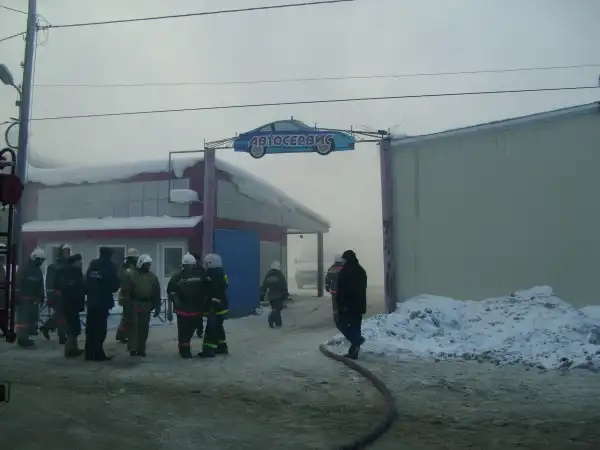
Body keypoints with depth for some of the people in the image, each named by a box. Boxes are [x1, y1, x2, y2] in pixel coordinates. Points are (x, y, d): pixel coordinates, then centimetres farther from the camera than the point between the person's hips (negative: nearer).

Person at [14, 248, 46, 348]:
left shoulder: (38, 271, 14)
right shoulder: (23, 269, -9)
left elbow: (40, 285, 18)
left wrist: (41, 297, 13)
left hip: (34, 299, 8)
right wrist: (17, 297, -19)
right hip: (23, 299, -8)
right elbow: (18, 284, -14)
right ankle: (22, 339, -10)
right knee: (22, 319, -10)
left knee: (31, 318, 8)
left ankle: (25, 338, 14)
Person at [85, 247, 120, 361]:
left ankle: (89, 353, 16)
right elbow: (115, 285, -7)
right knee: (100, 328, -3)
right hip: (103, 301, -5)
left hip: (91, 300, 6)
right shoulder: (110, 266, -7)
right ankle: (98, 354, -1)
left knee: (91, 327, 11)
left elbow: (86, 282, 10)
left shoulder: (92, 264, 10)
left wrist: (90, 292, 16)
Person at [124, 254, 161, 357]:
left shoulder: (152, 277, 9)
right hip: (135, 304, -3)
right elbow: (127, 291, -5)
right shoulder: (133, 275, -1)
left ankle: (141, 349, 15)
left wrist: (157, 307, 4)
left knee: (144, 328, 7)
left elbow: (157, 293, 9)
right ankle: (133, 348, 3)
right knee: (134, 326, -3)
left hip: (146, 306, 3)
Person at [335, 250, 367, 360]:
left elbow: (341, 290, -15)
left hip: (347, 305, -7)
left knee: (341, 324, 4)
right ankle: (353, 351, 8)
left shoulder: (344, 271, -11)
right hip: (359, 305, 7)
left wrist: (340, 304, -11)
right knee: (356, 326, 9)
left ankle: (357, 340, -16)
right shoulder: (361, 271, 13)